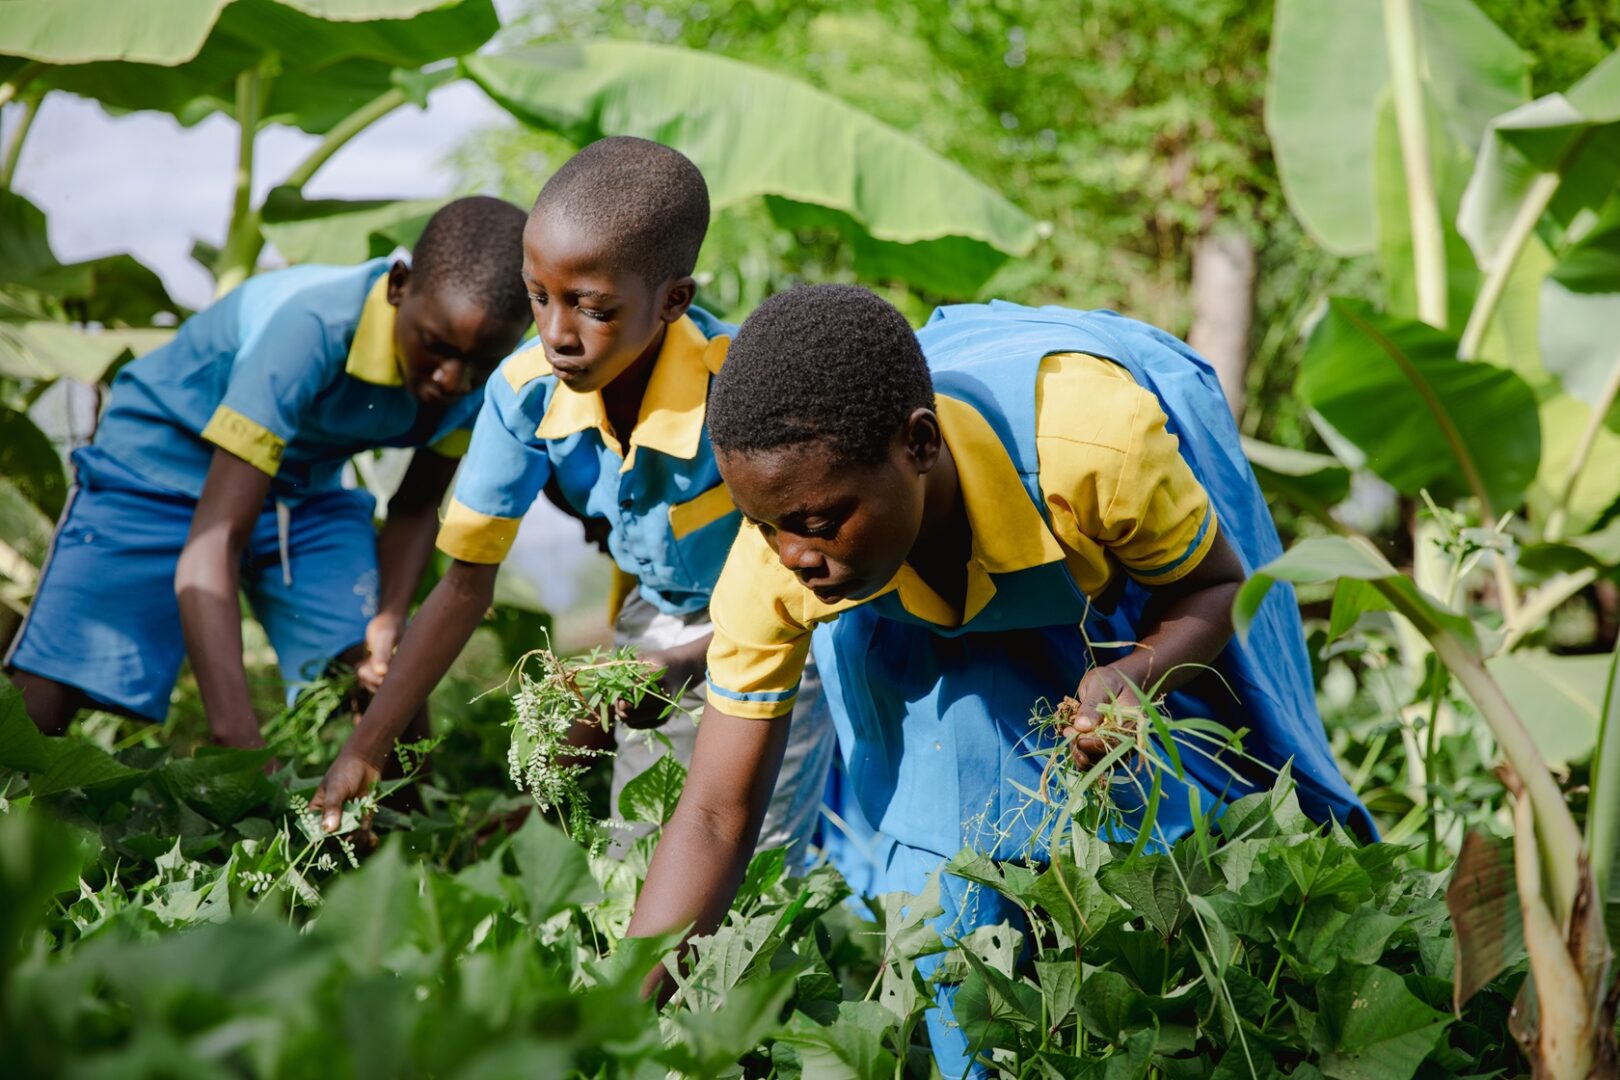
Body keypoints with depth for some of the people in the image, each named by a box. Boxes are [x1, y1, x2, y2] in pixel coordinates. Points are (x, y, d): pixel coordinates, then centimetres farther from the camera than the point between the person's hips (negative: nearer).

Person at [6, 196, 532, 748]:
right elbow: (213, 543, -40)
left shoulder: (484, 375, -19)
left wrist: (389, 620, -18)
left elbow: (416, 505, 2)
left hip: (306, 488, 5)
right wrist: (242, 746, -50)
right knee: (32, 714, -16)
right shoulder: (311, 329, -37)